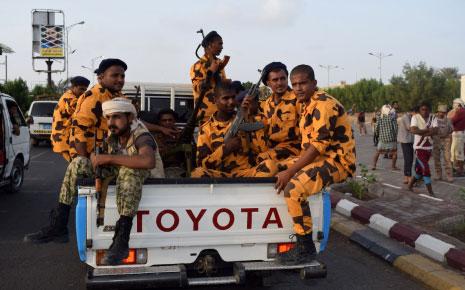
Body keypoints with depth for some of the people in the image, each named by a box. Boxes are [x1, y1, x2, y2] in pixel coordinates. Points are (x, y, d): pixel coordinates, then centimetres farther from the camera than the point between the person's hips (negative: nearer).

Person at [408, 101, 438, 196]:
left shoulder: (433, 118, 2)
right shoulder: (415, 117, -8)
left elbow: (435, 131, -12)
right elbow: (413, 130, -23)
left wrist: (422, 133, -20)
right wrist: (427, 130, -16)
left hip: (429, 147, 5)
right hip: (419, 147, -5)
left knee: (420, 169, 13)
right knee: (425, 169, -8)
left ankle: (410, 185, 31)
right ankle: (430, 191, -1)